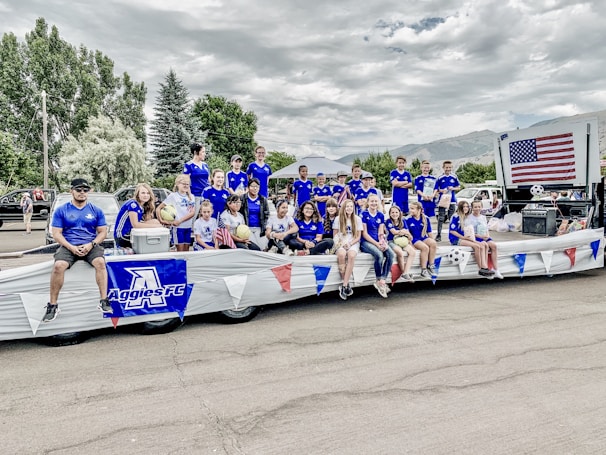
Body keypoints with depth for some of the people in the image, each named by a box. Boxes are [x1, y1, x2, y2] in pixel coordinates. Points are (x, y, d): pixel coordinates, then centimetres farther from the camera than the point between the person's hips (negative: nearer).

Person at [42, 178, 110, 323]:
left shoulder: (96, 210, 10)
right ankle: (53, 305, -17)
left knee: (100, 262, -31)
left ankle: (104, 301, -29)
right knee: (58, 266, -29)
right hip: (68, 246, 0)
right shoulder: (61, 210, 8)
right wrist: (71, 247, -13)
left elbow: (102, 232, 8)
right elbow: (56, 233, 3)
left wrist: (91, 245, -11)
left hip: (90, 246, 0)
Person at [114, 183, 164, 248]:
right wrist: (154, 225, -20)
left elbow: (139, 223, 2)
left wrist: (154, 221, -15)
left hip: (131, 234, 9)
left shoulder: (144, 206, 9)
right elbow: (135, 224, -24)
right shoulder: (133, 204, -17)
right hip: (122, 237, -9)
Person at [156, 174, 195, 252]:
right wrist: (161, 221, -11)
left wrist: (179, 221, -15)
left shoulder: (191, 196, 8)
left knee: (186, 250, 8)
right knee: (180, 250, -3)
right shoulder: (173, 196, -2)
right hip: (177, 227, -4)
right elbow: (158, 208, -1)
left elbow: (192, 212, -4)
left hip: (188, 227, 4)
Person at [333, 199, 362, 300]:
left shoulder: (357, 219, 8)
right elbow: (335, 235, 9)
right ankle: (346, 284, -29)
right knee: (341, 254, -37)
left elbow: (358, 236, 7)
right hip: (340, 244, 0)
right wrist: (339, 243, -10)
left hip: (353, 243, 0)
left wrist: (350, 243, -10)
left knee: (351, 255, -36)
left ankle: (344, 285, -35)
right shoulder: (338, 219, 7)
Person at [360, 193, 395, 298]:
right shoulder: (364, 214, -3)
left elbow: (381, 232, 6)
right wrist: (377, 244, -16)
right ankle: (379, 281, -14)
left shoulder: (381, 215, 12)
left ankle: (382, 281, -18)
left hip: (378, 241, 5)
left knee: (391, 254, -23)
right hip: (366, 242, -5)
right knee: (379, 255, -33)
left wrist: (382, 242, -15)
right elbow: (364, 234, -8)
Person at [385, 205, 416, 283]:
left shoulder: (403, 221, 10)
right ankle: (403, 273, -17)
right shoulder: (388, 221, -3)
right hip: (391, 241, -5)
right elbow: (394, 232, -15)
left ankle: (406, 273, -23)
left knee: (413, 252, -21)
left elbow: (407, 233, 4)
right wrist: (404, 231, -6)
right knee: (400, 252, -35)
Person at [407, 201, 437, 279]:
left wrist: (431, 241, 7)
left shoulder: (426, 219, 3)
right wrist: (410, 242, -12)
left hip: (424, 238, 3)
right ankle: (423, 270, -21)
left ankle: (430, 266, -16)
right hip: (414, 239, -3)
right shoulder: (408, 220, -4)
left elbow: (429, 232, 9)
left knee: (433, 243, -28)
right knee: (425, 247, -31)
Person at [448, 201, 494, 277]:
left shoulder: (467, 218, 17)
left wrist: (472, 238, 1)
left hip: (466, 239, 8)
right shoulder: (456, 217, -7)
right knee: (477, 246, -26)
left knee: (483, 245, -13)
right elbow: (452, 231, -14)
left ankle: (485, 267, -20)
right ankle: (480, 268, -19)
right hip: (456, 240, -8)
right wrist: (464, 237, -16)